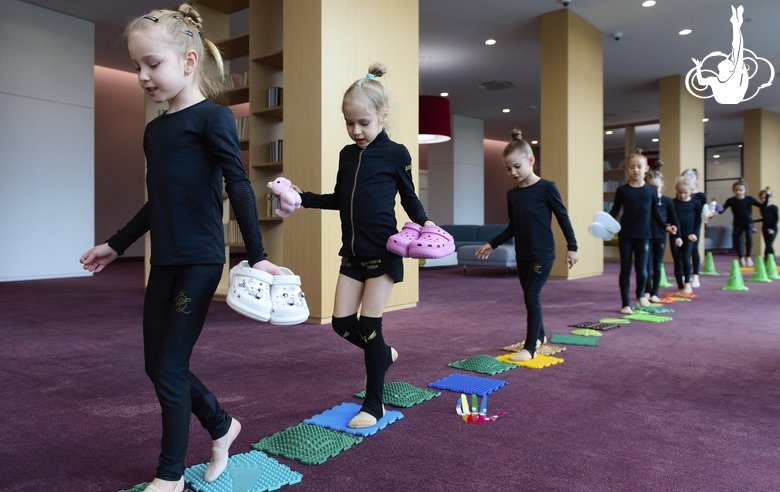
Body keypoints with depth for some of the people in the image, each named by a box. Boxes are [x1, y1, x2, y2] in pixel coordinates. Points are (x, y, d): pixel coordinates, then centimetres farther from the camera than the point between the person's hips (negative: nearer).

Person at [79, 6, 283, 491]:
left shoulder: (212, 117, -8)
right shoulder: (154, 130, 14)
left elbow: (239, 187, -13)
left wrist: (257, 255, -18)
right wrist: (116, 244, 26)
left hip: (200, 261, -8)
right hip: (164, 262, 8)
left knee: (171, 365, -2)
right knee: (157, 363, 11)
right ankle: (222, 426, 32)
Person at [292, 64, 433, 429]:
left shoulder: (395, 154, -4)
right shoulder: (347, 155, 11)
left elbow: (409, 198, 2)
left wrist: (423, 222, -16)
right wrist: (304, 198, 9)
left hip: (383, 252, -6)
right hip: (352, 252, 6)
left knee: (369, 323, -4)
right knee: (342, 322, 4)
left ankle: (374, 405, 11)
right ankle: (384, 355, 35)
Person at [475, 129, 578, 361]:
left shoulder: (546, 188, -9)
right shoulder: (512, 194, 7)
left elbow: (563, 217, -5)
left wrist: (571, 246, -6)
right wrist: (493, 244, 11)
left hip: (543, 254, -6)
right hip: (522, 255, 6)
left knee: (532, 296, -10)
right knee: (530, 297, 14)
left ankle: (530, 347, -3)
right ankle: (540, 336, 33)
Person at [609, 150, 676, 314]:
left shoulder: (652, 190, 2)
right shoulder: (622, 190, -2)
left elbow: (655, 212, 10)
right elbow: (615, 210, 2)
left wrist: (665, 226, 3)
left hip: (643, 235, 1)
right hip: (625, 235, -1)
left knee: (642, 270, -3)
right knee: (625, 270, 4)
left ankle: (641, 294, 30)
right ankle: (626, 304, 14)